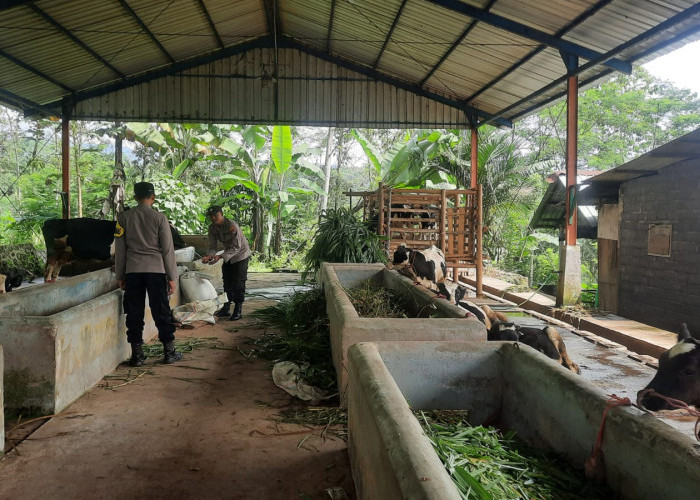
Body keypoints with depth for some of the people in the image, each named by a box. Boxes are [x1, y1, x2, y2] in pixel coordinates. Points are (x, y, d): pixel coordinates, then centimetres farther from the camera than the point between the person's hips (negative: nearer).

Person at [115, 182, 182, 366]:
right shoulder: (159, 218, -2)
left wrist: (120, 275, 14)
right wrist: (171, 277, 3)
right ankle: (169, 352, 10)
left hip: (132, 270, 2)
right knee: (161, 312, 5)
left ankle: (137, 354, 10)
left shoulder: (124, 218, 4)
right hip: (156, 270, -1)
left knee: (134, 313, 7)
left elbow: (119, 249, 7)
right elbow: (167, 249, -2)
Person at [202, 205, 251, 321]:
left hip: (240, 255, -7)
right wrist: (209, 256, -28)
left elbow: (236, 247, -30)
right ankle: (226, 308, 18)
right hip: (228, 256, 7)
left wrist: (220, 257, -39)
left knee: (238, 283, -8)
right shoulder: (212, 228, -8)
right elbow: (212, 246, -6)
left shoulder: (232, 226, -29)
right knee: (227, 282, 10)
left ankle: (238, 310, -1)